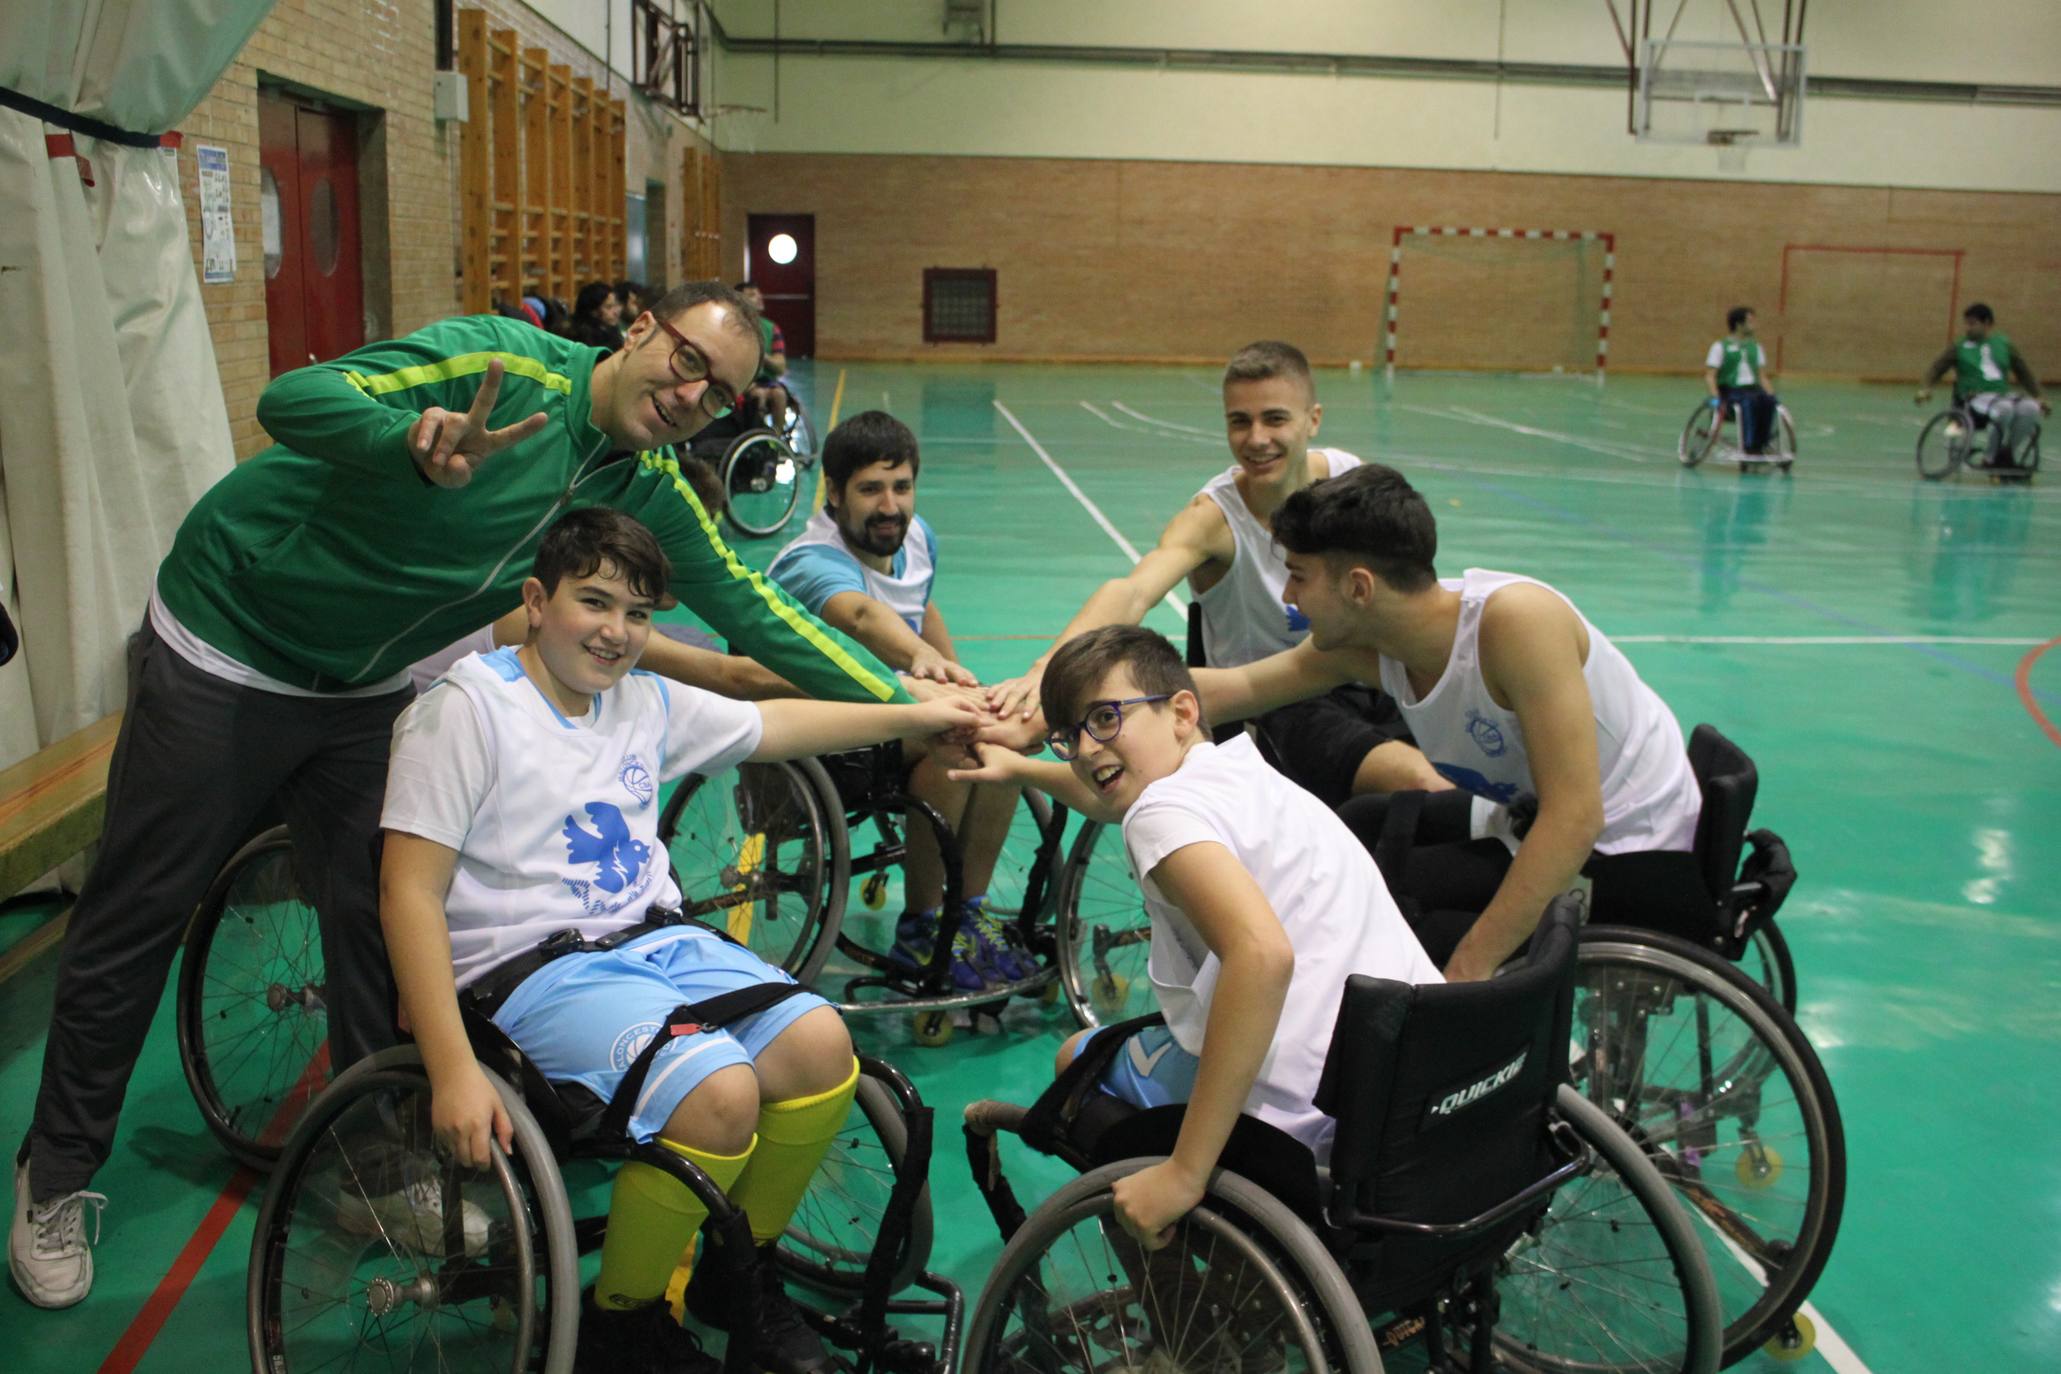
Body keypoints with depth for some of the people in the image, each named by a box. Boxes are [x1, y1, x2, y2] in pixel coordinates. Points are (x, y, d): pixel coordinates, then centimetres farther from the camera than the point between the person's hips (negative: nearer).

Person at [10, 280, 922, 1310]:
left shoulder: (650, 491, -6)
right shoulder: (503, 361, -25)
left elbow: (752, 612, -1)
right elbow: (296, 398, -35)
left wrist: (909, 704, -5)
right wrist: (423, 445, -56)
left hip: (367, 688, 5)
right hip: (227, 650, -5)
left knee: (375, 923, 6)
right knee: (134, 921, 6)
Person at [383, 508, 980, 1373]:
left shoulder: (645, 703, 12)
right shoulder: (466, 709, -9)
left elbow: (773, 725, 27)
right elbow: (410, 892, -15)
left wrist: (915, 716, 26)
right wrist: (453, 1072, -23)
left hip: (655, 940, 7)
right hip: (534, 972, -7)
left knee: (819, 1043, -16)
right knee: (720, 1091, -29)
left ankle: (741, 1273, 9)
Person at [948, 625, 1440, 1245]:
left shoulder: (1166, 808, -13)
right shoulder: (1236, 769, 16)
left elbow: (1262, 952, -30)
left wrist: (1184, 1171, -27)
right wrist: (1019, 768, 56)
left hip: (1306, 1119, -8)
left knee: (1079, 1057, 19)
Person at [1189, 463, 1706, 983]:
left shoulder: (1517, 619, -29)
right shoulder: (1362, 648, -7)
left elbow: (1574, 819, -31)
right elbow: (1231, 688, 6)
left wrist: (1470, 968, -30)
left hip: (1647, 860, -8)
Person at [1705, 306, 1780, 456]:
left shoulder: (1757, 347, 18)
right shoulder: (1721, 347, 3)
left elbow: (1762, 377, 19)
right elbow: (1709, 376, -4)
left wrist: (1771, 395, 1)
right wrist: (1715, 398, -19)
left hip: (1753, 389, 4)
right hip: (1729, 391, -4)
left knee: (1769, 401, -30)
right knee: (1749, 401, -37)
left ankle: (1761, 444, -26)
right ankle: (1750, 447, -38)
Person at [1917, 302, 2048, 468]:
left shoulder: (2005, 345, 16)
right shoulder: (1959, 347, 10)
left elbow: (2024, 372, 20)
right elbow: (1937, 368, 6)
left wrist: (2038, 397, 11)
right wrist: (1925, 389, -14)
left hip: (2003, 396, 3)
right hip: (1976, 397, -3)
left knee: (2030, 408, -29)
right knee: (2004, 409, -36)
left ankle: (2007, 456, -10)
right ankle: (1992, 458, -17)